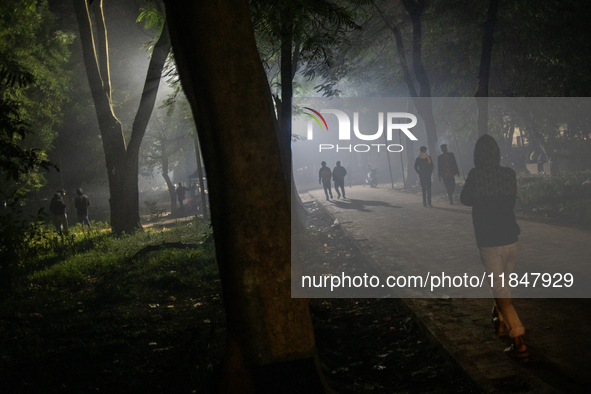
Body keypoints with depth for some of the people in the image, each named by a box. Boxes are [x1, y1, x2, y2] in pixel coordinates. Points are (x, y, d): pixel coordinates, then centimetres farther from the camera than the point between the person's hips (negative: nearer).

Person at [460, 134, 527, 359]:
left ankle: (519, 342, -8)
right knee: (503, 283, 26)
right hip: (510, 239, 5)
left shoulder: (476, 174, -12)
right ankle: (500, 321, 41)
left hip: (489, 242, -5)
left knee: (500, 291, -2)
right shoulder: (509, 174, -1)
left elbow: (465, 199, 5)